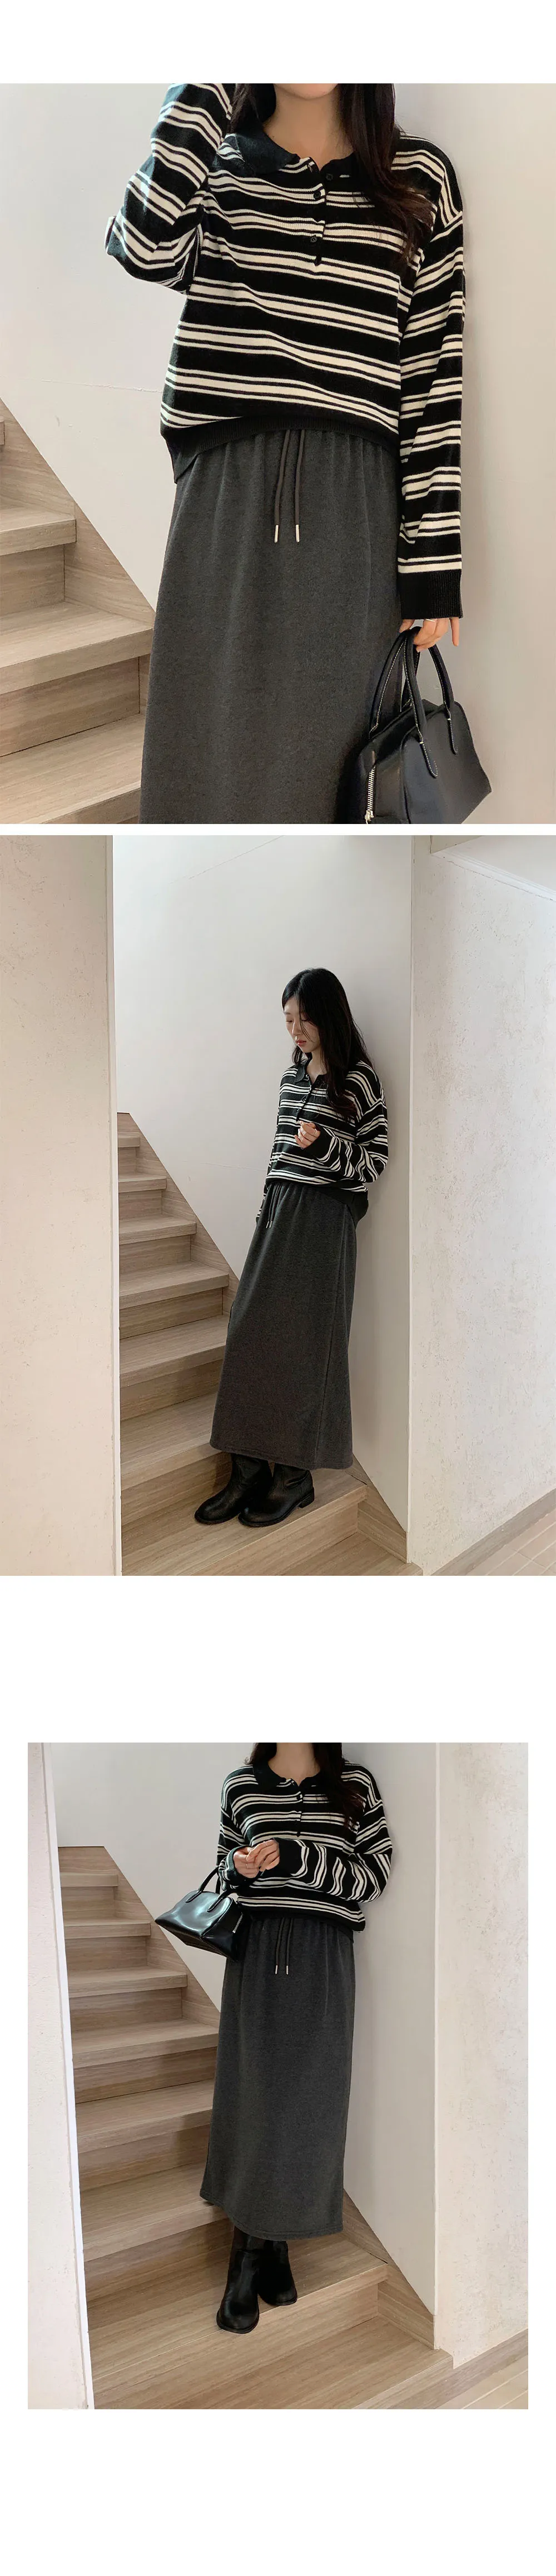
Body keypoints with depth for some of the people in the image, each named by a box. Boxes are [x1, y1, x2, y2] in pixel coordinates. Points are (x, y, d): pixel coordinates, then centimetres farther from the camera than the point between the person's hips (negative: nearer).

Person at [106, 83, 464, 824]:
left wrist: (434, 562, -3)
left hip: (355, 512, 0)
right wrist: (210, 85, -6)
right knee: (211, 765, -1)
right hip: (226, 496, 0)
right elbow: (149, 250, -12)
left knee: (323, 759, 1)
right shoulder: (212, 167, 12)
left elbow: (437, 369, 3)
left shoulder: (420, 180, 9)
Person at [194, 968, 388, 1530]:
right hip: (278, 1211, 7)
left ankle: (295, 1474, 4)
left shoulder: (359, 1079, -6)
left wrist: (325, 1146, -23)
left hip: (325, 1218, -7)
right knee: (251, 1335, 0)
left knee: (300, 1341, -5)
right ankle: (250, 1469, 4)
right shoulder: (291, 1076, 14)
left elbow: (376, 1160, -6)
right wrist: (266, 1213, 17)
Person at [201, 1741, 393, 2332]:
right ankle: (270, 2253, 9)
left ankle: (250, 2262, 8)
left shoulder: (355, 1785, 2)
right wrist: (238, 1867, -6)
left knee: (303, 2102, -1)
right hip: (256, 1954, 1)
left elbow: (374, 1876, -4)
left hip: (321, 1962, -1)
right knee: (253, 2095, -1)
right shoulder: (241, 1785, 7)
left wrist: (294, 1857, -15)